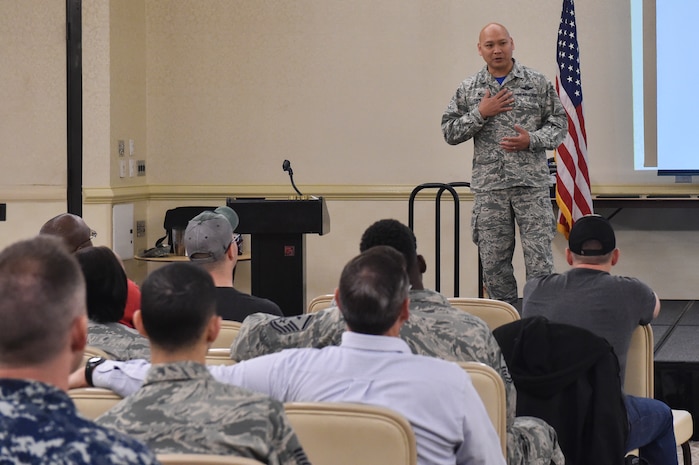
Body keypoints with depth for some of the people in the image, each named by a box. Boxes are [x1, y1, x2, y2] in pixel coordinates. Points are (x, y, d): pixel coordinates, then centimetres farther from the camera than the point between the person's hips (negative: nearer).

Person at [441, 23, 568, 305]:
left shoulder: (538, 83, 4)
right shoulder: (468, 89, 8)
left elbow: (559, 123, 5)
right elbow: (449, 133, 6)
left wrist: (531, 140, -12)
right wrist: (480, 113, -7)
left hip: (532, 184, -2)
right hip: (488, 187, 2)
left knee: (539, 260, -5)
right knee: (494, 264, 6)